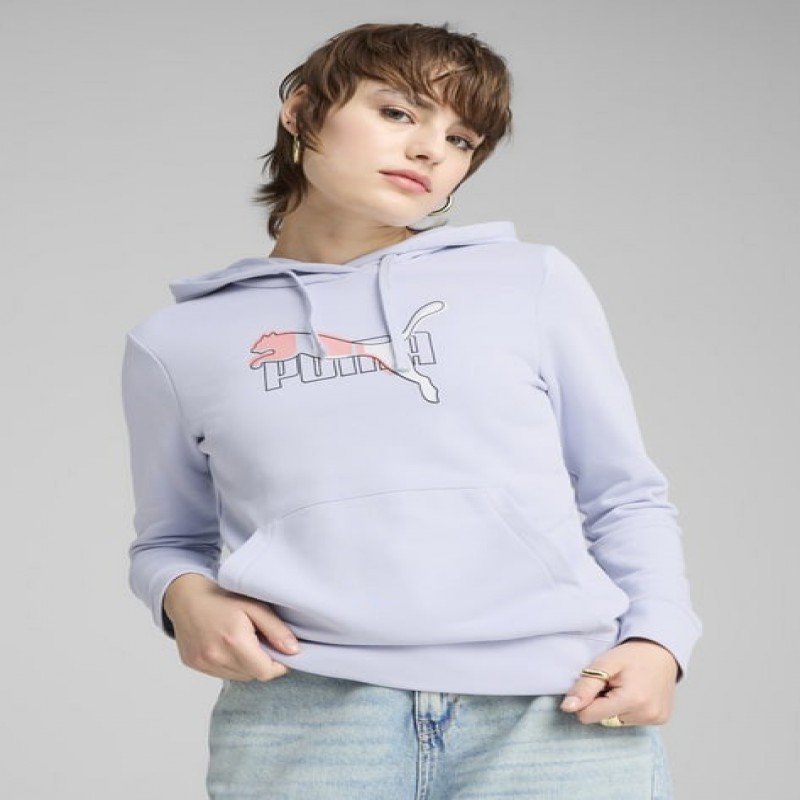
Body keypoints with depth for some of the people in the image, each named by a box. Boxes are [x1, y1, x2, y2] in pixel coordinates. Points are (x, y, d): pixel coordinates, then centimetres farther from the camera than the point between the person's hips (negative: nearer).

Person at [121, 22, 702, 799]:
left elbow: (625, 498, 14)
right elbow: (172, 540, 20)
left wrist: (657, 639, -2)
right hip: (306, 716, 0)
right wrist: (185, 595, -2)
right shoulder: (180, 341, 12)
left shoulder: (535, 282, 11)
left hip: (559, 710, 1)